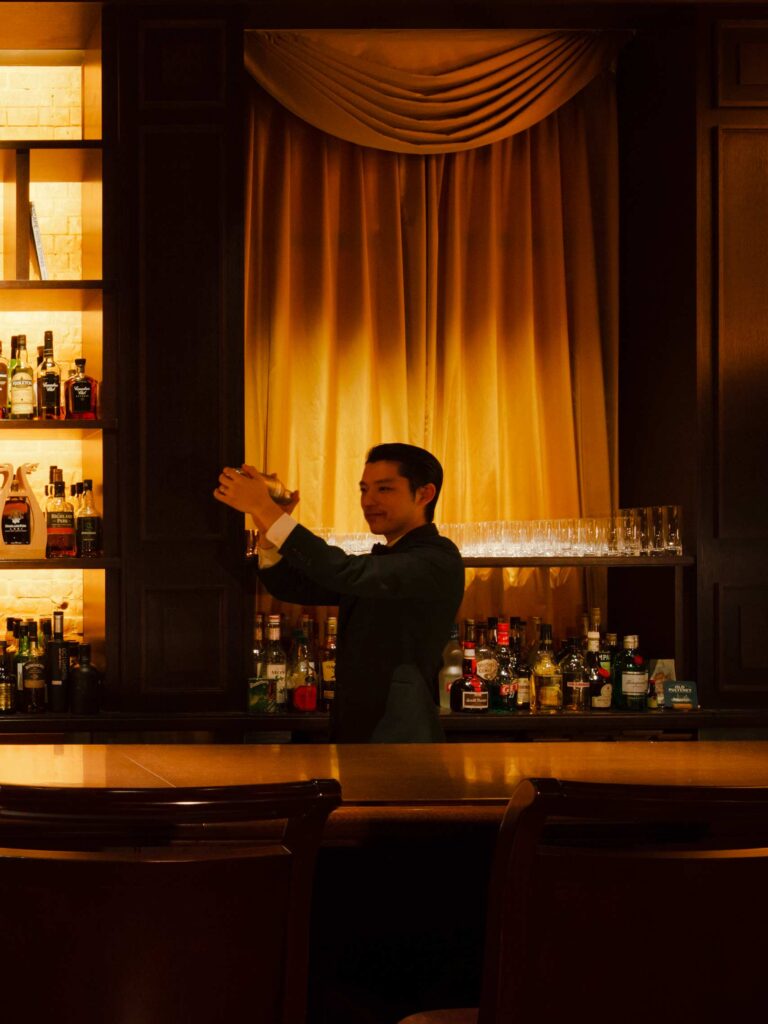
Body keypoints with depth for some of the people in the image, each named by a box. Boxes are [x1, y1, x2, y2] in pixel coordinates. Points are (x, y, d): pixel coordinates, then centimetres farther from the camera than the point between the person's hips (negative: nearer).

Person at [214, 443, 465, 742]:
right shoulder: (378, 563, 17)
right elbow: (292, 587, 13)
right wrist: (268, 530, -6)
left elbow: (347, 574, -26)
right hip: (352, 734, 8)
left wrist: (266, 510, -25)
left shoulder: (439, 560, -13)